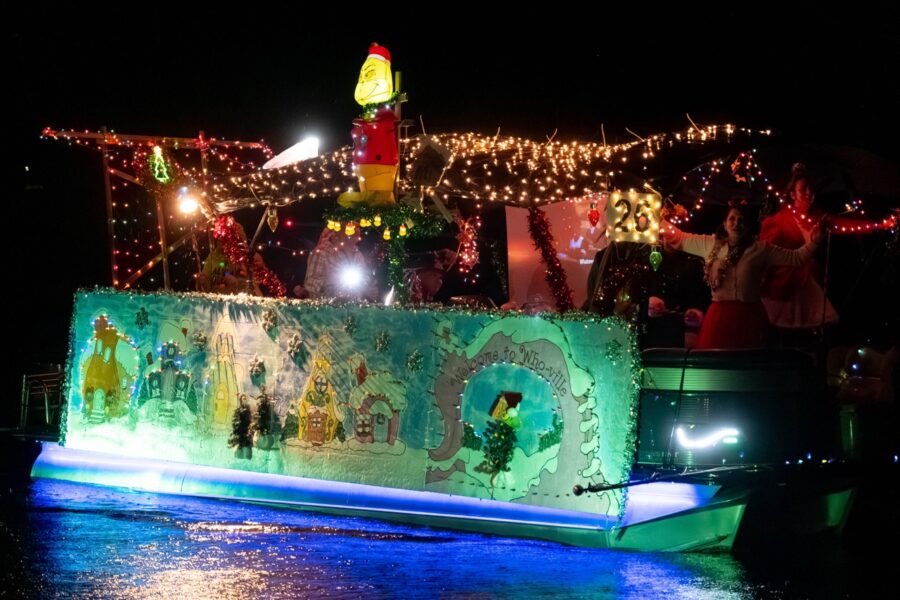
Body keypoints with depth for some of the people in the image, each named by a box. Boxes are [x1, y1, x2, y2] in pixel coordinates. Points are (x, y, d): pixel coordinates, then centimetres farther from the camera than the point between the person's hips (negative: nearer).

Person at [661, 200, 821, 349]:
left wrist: (814, 242, -11)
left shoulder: (760, 249, 1)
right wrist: (658, 220, 6)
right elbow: (678, 238, 14)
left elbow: (796, 257, 1)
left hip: (749, 317, -1)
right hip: (719, 316, 1)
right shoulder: (711, 244, 7)